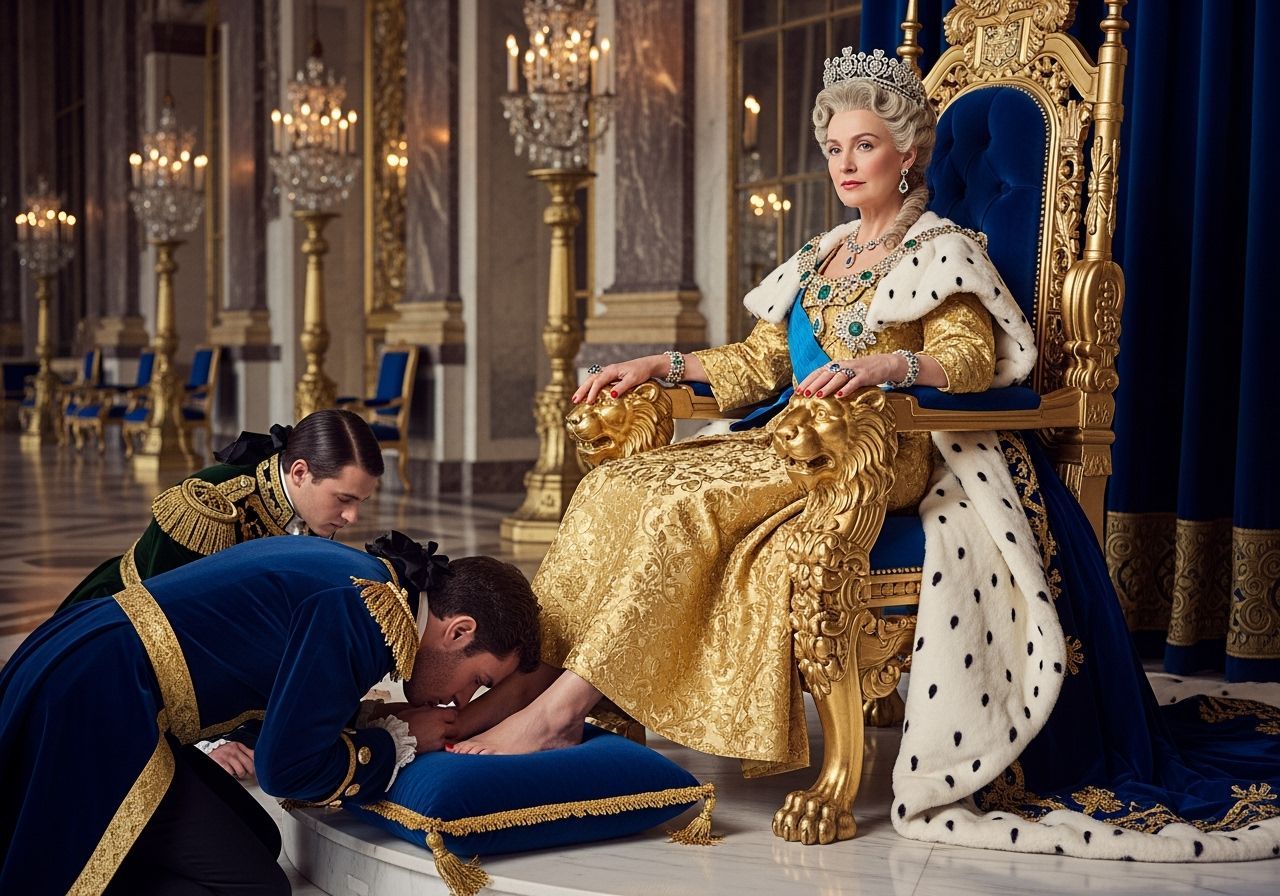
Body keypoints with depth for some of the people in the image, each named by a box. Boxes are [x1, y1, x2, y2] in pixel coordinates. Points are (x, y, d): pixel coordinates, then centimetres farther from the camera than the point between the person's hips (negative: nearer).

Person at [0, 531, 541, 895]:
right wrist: (400, 739, -2)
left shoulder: (362, 575, 11)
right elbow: (288, 767, -15)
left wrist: (389, 722, 10)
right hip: (91, 704, -10)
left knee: (257, 842, 14)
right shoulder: (364, 614, -18)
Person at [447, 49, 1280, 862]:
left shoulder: (944, 250, 3)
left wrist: (883, 365, -34)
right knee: (618, 485, -18)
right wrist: (661, 364, 12)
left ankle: (559, 706, -30)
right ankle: (531, 676, -22)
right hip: (791, 441, 7)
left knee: (683, 504, -31)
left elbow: (968, 358, -14)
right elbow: (761, 361, 24)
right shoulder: (822, 256, 24)